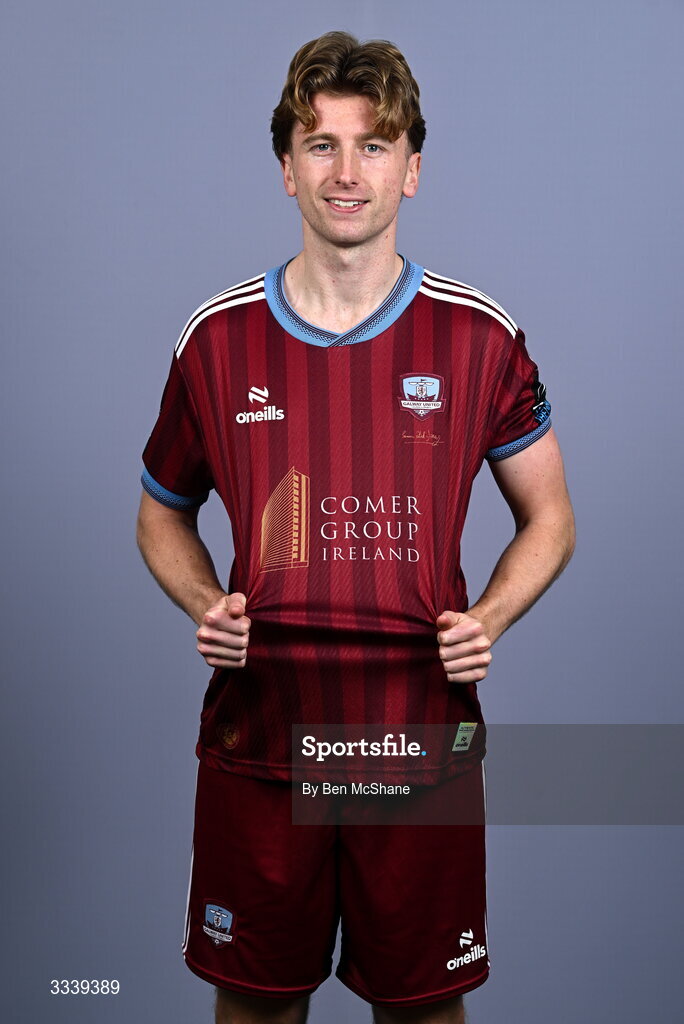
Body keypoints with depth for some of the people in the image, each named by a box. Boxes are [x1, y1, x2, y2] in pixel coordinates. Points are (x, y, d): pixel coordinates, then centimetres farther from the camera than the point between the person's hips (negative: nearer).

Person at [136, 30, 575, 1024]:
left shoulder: (478, 336, -3)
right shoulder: (218, 336, -1)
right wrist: (205, 606, -7)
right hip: (255, 744, 1)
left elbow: (549, 518, 7)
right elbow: (163, 514, 12)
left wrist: (487, 618, -10)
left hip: (424, 745, 0)